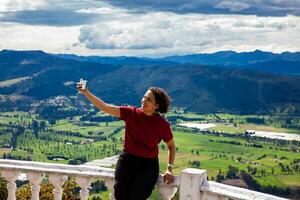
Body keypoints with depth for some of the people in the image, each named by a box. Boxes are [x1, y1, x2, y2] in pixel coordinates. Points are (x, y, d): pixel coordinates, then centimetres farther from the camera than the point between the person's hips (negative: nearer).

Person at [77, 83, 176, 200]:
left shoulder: (162, 124, -7)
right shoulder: (131, 113, -4)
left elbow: (171, 146, 7)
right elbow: (105, 107, -11)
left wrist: (169, 169, -3)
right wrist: (85, 93, -20)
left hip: (148, 165, -1)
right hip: (127, 160, 2)